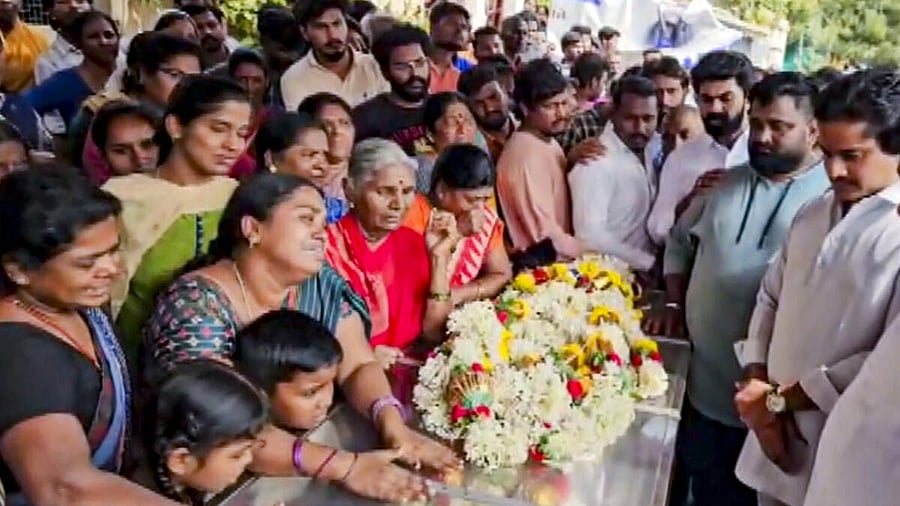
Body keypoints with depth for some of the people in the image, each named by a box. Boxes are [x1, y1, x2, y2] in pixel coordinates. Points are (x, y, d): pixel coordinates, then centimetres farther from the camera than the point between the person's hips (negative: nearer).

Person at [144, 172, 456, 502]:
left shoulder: (322, 284, -2)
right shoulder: (195, 303, -19)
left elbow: (358, 366, -4)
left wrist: (391, 423, -25)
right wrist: (342, 465, -36)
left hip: (305, 480, 5)